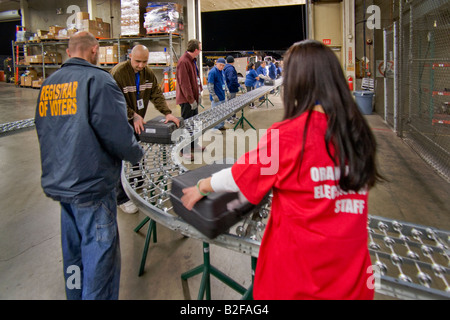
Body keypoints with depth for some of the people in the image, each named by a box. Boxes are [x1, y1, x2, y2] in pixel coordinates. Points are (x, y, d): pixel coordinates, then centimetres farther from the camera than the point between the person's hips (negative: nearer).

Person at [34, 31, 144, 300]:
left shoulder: (48, 84, 10)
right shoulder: (98, 80, -13)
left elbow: (44, 132, 17)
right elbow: (118, 134, -19)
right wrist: (138, 153, -1)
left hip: (58, 183, 8)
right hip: (92, 186, -8)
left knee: (74, 254, 22)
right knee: (100, 258, 3)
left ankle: (76, 294, 38)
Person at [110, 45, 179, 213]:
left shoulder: (148, 73, 3)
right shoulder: (118, 72, -19)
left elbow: (156, 94, 1)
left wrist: (167, 113, -13)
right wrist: (133, 116, -26)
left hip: (139, 122, 7)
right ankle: (122, 198, 6)